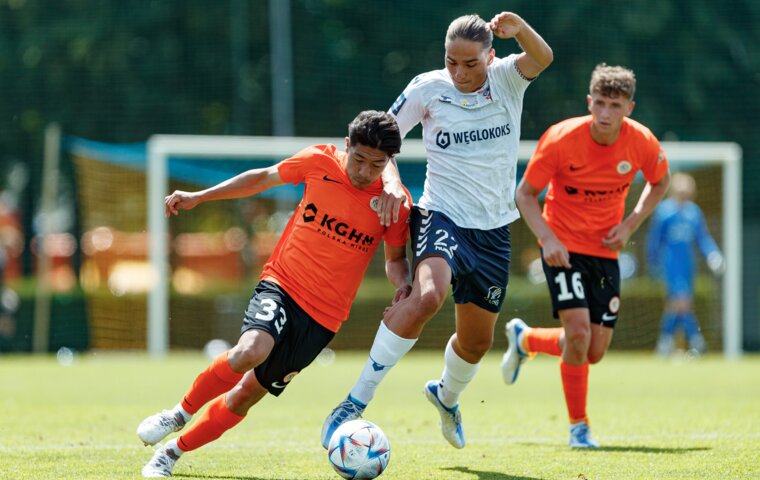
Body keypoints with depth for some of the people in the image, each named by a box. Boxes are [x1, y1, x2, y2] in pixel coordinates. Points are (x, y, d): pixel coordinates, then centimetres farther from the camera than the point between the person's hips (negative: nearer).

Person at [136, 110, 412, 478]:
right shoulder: (320, 161, -6)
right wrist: (198, 197, 13)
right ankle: (180, 414, -7)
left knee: (246, 395, 2)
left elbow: (395, 259, 11)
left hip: (323, 316, 1)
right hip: (281, 285, -1)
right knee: (250, 351, -31)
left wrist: (403, 285, -13)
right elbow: (264, 178, 11)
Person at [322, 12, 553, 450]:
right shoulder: (427, 89, -5)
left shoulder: (506, 80, -2)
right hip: (443, 215, -3)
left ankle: (447, 395, 49)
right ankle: (357, 401, -29)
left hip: (493, 227, 4)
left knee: (478, 339, 13)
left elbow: (543, 58, -22)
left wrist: (520, 29, -42)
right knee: (428, 295, -34)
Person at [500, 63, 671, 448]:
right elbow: (525, 193, -8)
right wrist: (547, 239, -22)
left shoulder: (642, 142, -11)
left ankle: (525, 339, 32)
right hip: (564, 247, -4)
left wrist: (631, 224, -4)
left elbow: (660, 182, 11)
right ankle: (578, 427, -2)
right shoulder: (561, 139, -19)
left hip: (605, 250, 4)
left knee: (594, 353, 2)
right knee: (578, 332, -20)